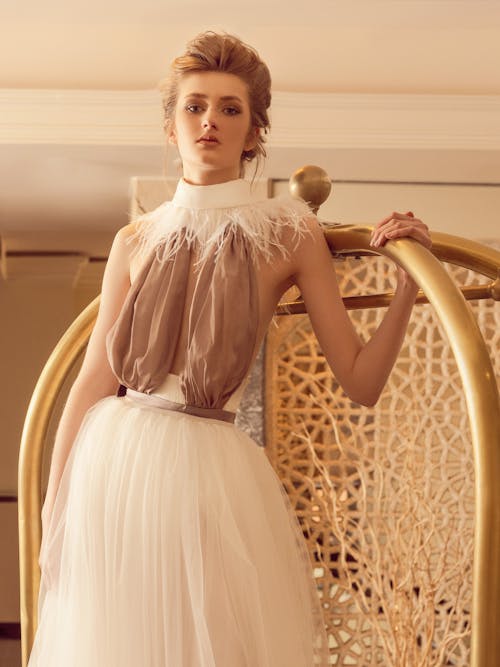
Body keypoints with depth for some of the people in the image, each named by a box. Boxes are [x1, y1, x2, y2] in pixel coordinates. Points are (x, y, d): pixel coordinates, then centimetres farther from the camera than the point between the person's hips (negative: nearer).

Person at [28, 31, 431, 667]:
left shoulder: (290, 234, 2)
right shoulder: (136, 242, 7)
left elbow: (361, 382, -2)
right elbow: (93, 381, 4)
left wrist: (406, 281, -13)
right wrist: (54, 506, 0)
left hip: (210, 471, -2)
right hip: (111, 465, 2)